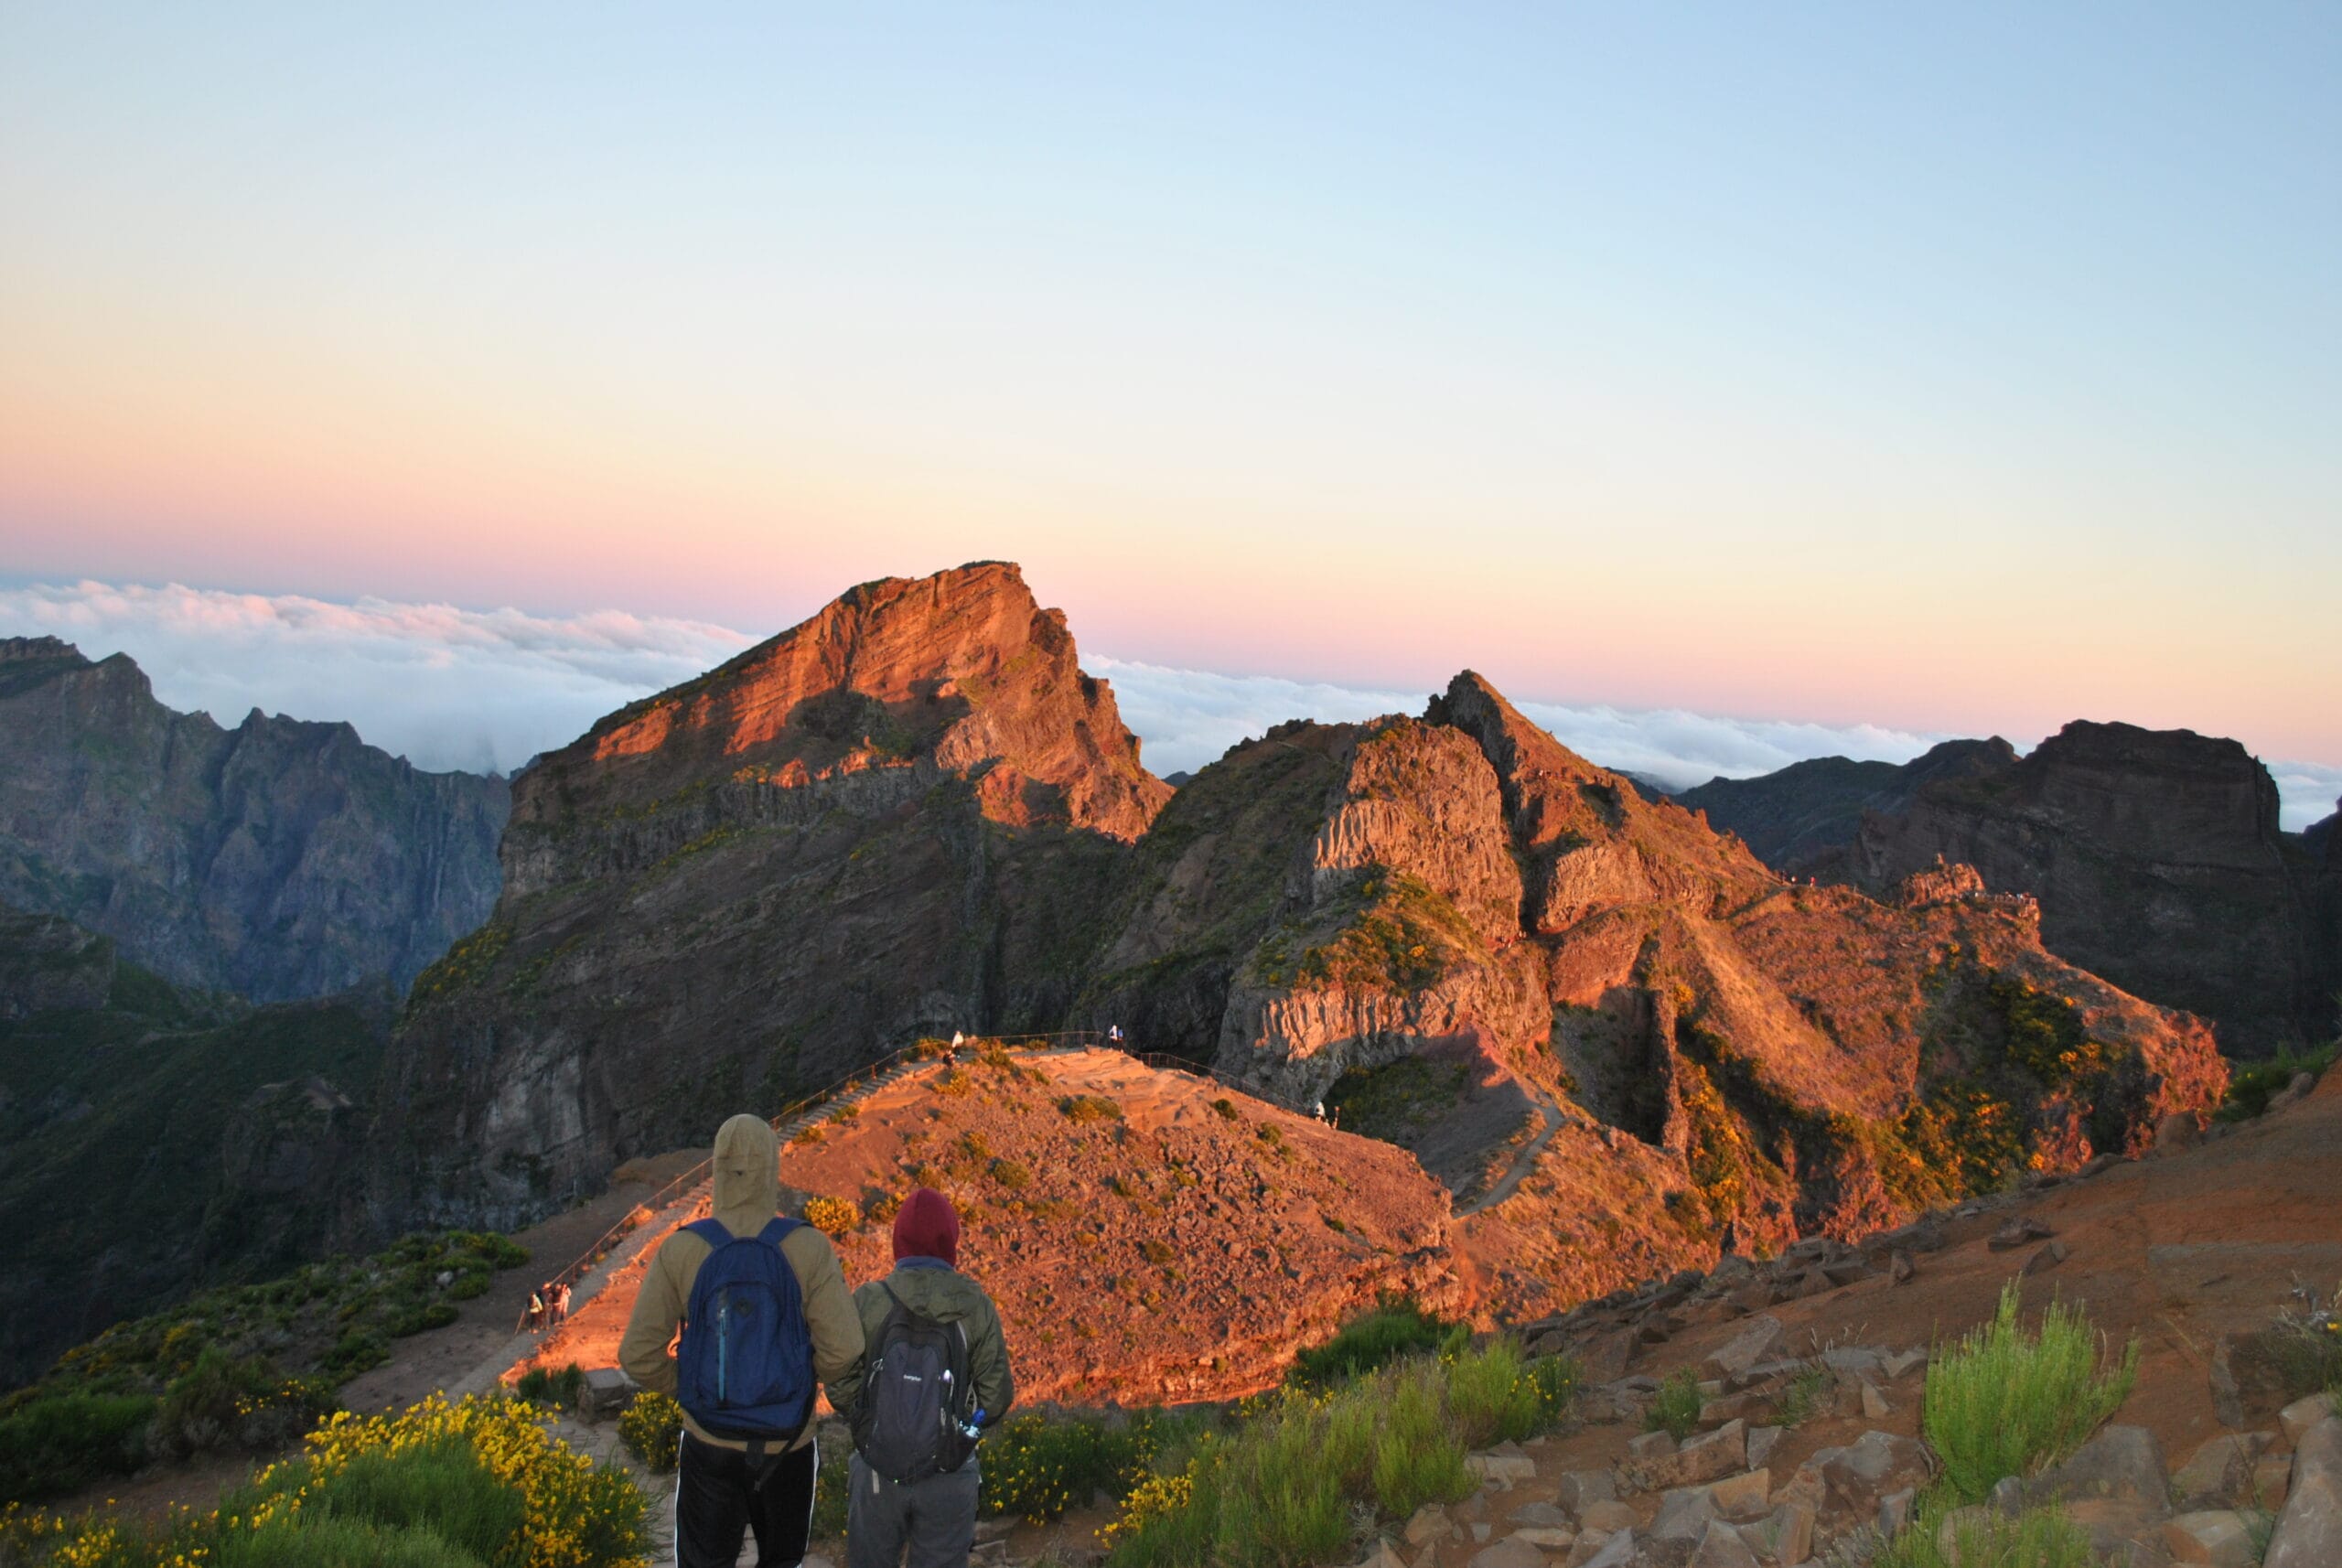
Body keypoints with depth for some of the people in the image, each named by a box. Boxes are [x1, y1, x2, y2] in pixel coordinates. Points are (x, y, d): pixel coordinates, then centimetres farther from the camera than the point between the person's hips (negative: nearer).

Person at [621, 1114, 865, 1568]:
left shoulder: (680, 1250, -13)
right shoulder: (809, 1249, -17)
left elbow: (639, 1355, -12)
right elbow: (844, 1352, -21)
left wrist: (689, 1388, 7)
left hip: (709, 1445, 0)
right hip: (788, 1446, 0)